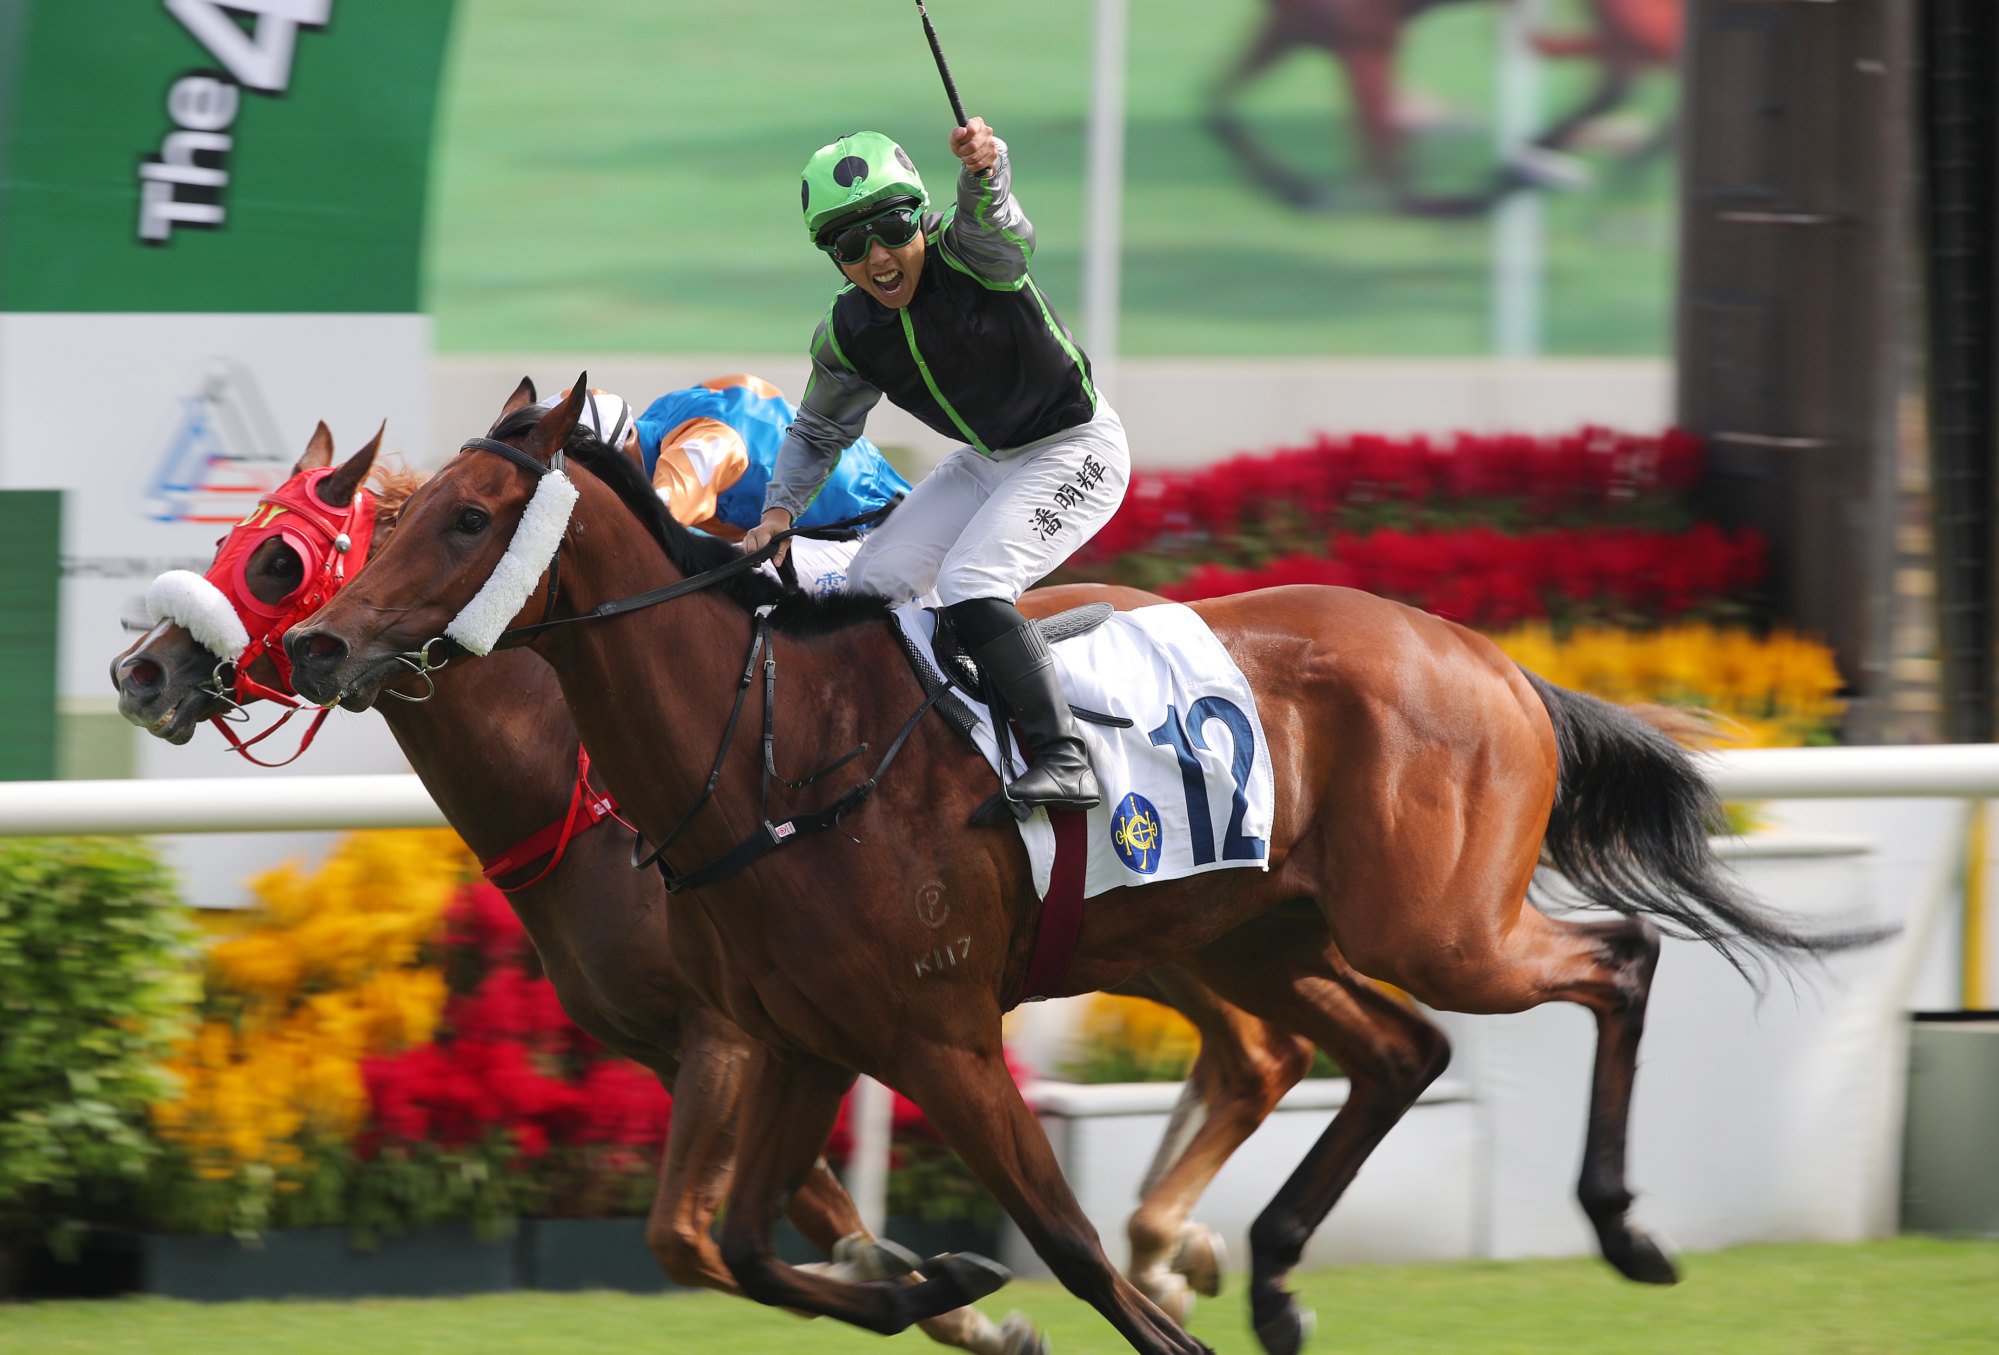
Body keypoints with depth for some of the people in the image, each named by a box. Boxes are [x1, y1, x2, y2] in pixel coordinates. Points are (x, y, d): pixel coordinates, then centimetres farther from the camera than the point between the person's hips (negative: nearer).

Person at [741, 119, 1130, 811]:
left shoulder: (962, 252, -26)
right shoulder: (847, 337, -8)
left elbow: (1000, 233, -52)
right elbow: (817, 434, 9)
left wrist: (983, 171, -75)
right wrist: (779, 510, -8)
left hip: (1077, 448, -8)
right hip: (986, 461, 8)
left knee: (968, 584, -25)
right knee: (874, 584, 2)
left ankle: (1064, 759, -25)